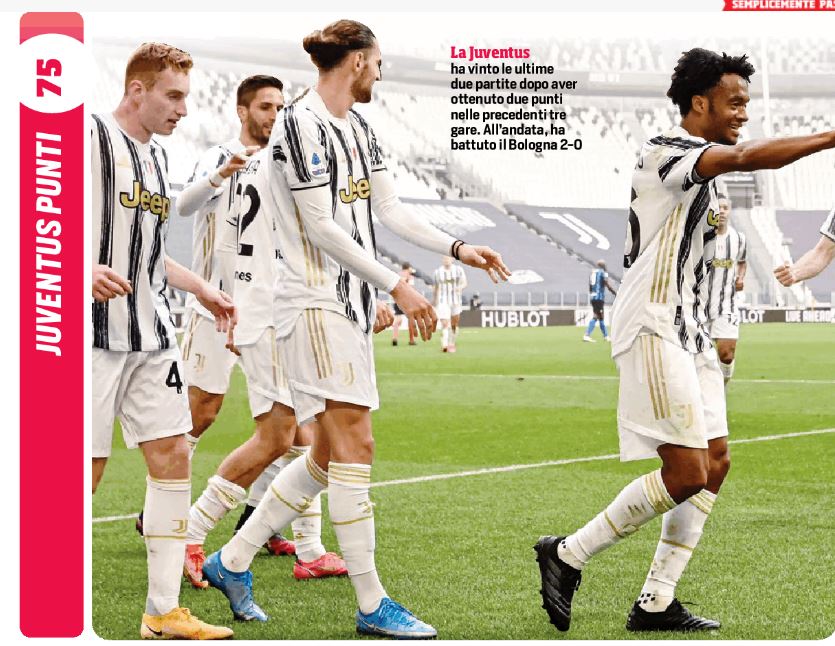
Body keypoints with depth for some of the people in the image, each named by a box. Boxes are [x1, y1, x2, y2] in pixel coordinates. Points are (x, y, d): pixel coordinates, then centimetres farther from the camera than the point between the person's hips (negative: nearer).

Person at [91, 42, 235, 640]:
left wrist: (200, 288, 23)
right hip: (97, 331, -8)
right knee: (85, 468, -5)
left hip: (153, 335, 8)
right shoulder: (91, 137, -8)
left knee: (173, 458, 4)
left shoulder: (158, 157, 18)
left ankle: (164, 614, 10)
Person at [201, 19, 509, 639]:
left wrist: (458, 248, 9)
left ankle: (232, 561, 20)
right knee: (354, 444, -10)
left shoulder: (358, 127, 16)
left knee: (331, 454, 10)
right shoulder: (301, 124, -12)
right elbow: (320, 226, -17)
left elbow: (390, 208, 19)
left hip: (354, 303, 10)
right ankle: (372, 605, -6)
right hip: (317, 301, -10)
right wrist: (396, 285, -18)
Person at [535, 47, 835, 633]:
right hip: (653, 331, -10)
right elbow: (746, 158, -31)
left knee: (716, 463, 5)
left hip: (688, 331, 10)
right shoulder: (667, 152, -13)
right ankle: (568, 555, 1)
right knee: (687, 474, -13)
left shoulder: (703, 176, 18)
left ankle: (657, 603, 9)